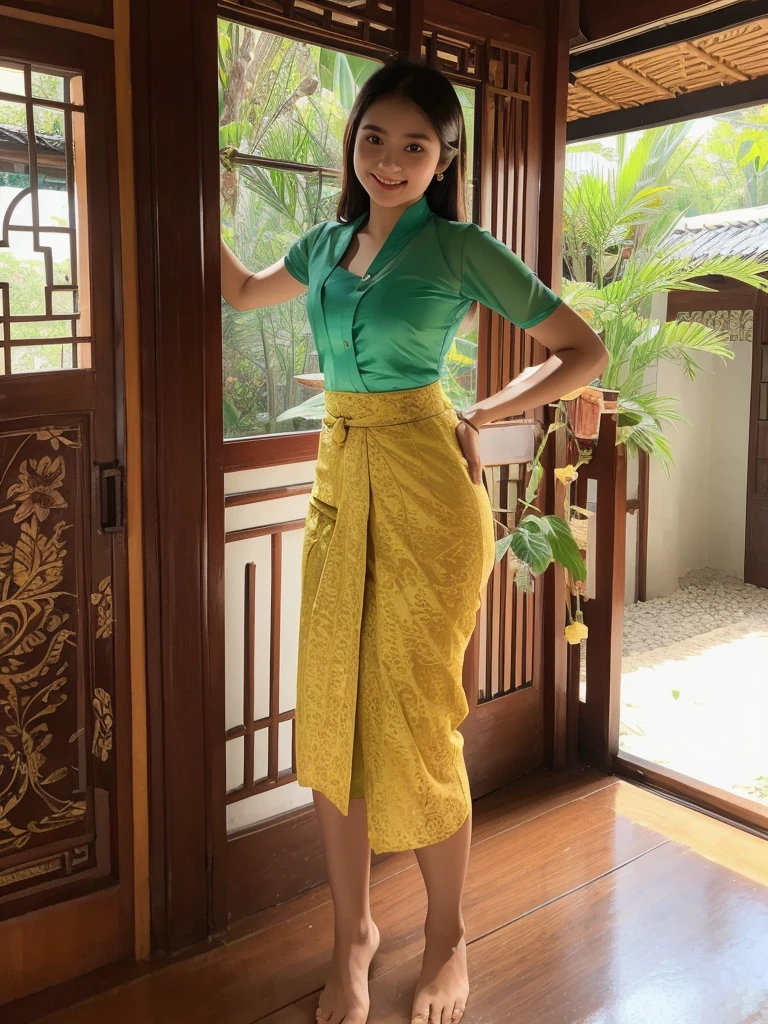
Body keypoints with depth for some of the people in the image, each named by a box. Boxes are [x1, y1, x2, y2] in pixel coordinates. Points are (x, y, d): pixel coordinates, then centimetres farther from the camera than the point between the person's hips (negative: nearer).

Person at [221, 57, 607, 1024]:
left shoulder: (462, 248, -5)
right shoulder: (328, 242, 12)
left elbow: (584, 349, -1)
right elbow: (242, 291, 32)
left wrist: (480, 417, -6)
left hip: (423, 486, -5)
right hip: (338, 481, 6)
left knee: (413, 718, 0)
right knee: (331, 715, 7)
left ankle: (446, 938, 25)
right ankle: (352, 932, 27)